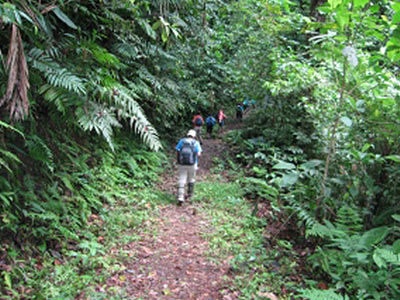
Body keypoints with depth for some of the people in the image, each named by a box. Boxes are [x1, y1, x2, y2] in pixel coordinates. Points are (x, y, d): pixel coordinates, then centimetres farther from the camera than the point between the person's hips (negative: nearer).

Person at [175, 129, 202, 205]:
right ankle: (190, 193, 37)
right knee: (191, 179, 23)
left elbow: (177, 152, 1)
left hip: (182, 164, 0)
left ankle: (180, 198, -12)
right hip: (192, 164, 0)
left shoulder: (181, 141, 8)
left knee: (181, 181, 0)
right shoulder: (196, 143, 4)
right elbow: (199, 154, -7)